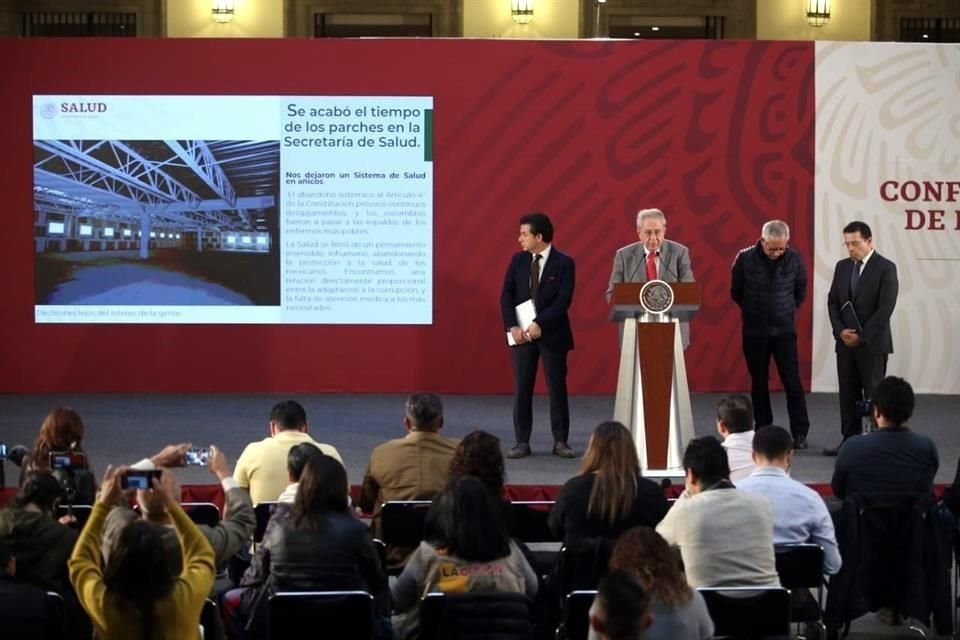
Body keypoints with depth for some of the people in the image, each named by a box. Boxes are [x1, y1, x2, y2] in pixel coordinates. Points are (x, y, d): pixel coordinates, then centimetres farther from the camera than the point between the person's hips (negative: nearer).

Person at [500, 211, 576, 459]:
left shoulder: (564, 263, -6)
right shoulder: (518, 260, 6)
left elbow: (563, 301, -12)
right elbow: (506, 295, 2)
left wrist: (539, 324, -20)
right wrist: (512, 326, -10)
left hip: (552, 334, -3)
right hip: (522, 333, 3)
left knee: (557, 388, 2)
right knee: (522, 389, 2)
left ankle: (560, 442, 9)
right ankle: (522, 442, 7)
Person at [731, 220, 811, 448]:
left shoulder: (794, 259, -7)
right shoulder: (745, 259, -10)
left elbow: (800, 291, 9)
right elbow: (736, 292, 6)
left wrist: (787, 311, 10)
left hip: (784, 330, 0)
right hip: (754, 331, 0)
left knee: (792, 382, -3)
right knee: (759, 384, 7)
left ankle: (800, 433, 3)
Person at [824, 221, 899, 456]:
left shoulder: (886, 268, -8)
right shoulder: (842, 267, 10)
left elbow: (885, 308, -13)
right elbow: (832, 302, 10)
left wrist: (862, 336, -15)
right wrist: (840, 331, -6)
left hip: (873, 343, -6)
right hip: (845, 342, 6)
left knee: (874, 394, -3)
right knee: (848, 393, 6)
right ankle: (850, 440, 11)